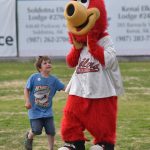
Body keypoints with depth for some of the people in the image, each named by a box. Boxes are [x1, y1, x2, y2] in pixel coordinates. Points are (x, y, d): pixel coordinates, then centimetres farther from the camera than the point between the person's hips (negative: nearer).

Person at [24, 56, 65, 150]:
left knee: (51, 131, 1)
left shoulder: (53, 79, -3)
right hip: (35, 110, -3)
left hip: (47, 111, 3)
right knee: (37, 130, -7)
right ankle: (29, 137, 28)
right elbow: (27, 89, -3)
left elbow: (64, 88, -4)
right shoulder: (34, 77, -10)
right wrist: (27, 101, -12)